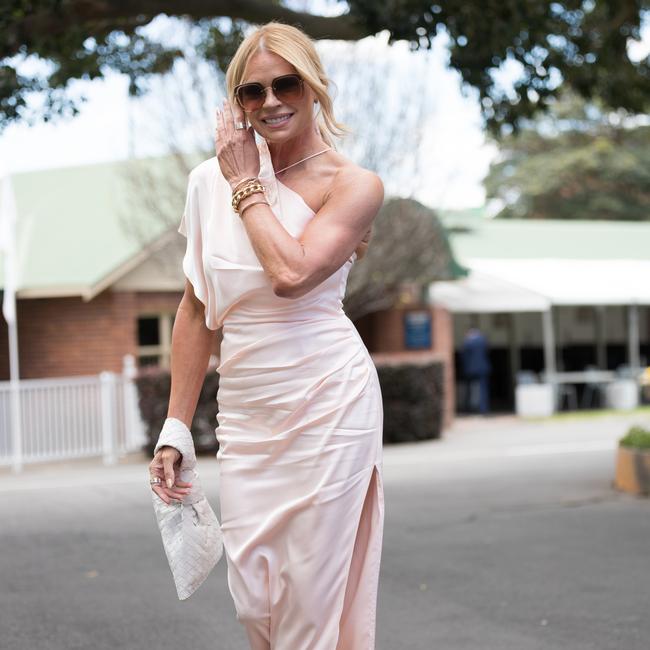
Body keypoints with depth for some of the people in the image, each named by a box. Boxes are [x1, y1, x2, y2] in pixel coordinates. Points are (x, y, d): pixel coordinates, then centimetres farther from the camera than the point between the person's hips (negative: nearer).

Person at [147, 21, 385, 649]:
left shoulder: (353, 185, -4)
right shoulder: (210, 179, 7)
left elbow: (291, 273, -22)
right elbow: (195, 308, 11)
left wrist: (247, 184, -8)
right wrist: (176, 429, 9)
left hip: (327, 403, -4)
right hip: (244, 410, 4)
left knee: (313, 597, 1)